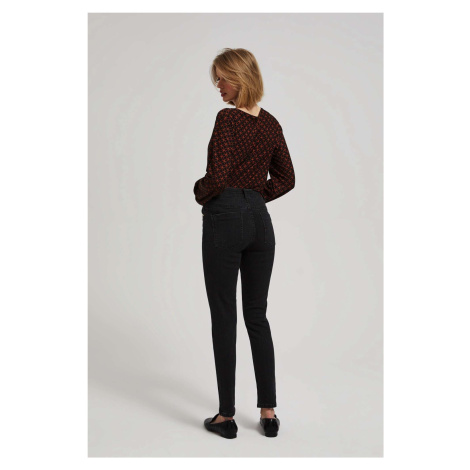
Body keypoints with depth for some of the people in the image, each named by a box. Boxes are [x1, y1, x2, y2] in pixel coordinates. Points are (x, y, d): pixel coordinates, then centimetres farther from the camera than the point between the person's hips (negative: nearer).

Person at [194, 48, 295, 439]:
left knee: (224, 317, 2)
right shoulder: (270, 122, 10)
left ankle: (227, 416, 12)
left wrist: (200, 192, -1)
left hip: (225, 218, -7)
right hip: (260, 220, 7)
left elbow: (218, 177, -21)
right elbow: (286, 178, 14)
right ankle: (268, 411, 17)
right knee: (257, 314, 13)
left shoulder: (228, 119, -13)